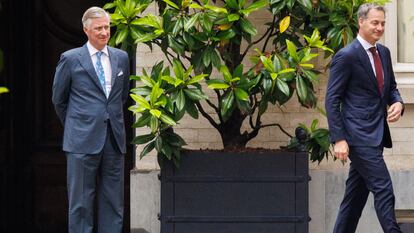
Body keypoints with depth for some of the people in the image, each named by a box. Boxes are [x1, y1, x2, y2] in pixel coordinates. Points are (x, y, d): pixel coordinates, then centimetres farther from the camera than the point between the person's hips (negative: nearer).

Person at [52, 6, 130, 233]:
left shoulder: (121, 58, 10)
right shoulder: (70, 59, -1)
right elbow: (58, 99, 9)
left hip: (114, 140, 4)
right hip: (83, 140, -4)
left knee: (113, 202, 6)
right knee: (81, 203, -1)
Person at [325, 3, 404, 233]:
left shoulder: (384, 52, 13)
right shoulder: (347, 56, -10)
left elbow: (391, 87, 24)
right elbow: (332, 100, -10)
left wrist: (398, 102, 0)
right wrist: (339, 139, -16)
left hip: (376, 134, 8)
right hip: (359, 136, -8)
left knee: (356, 194, 11)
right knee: (383, 189, -11)